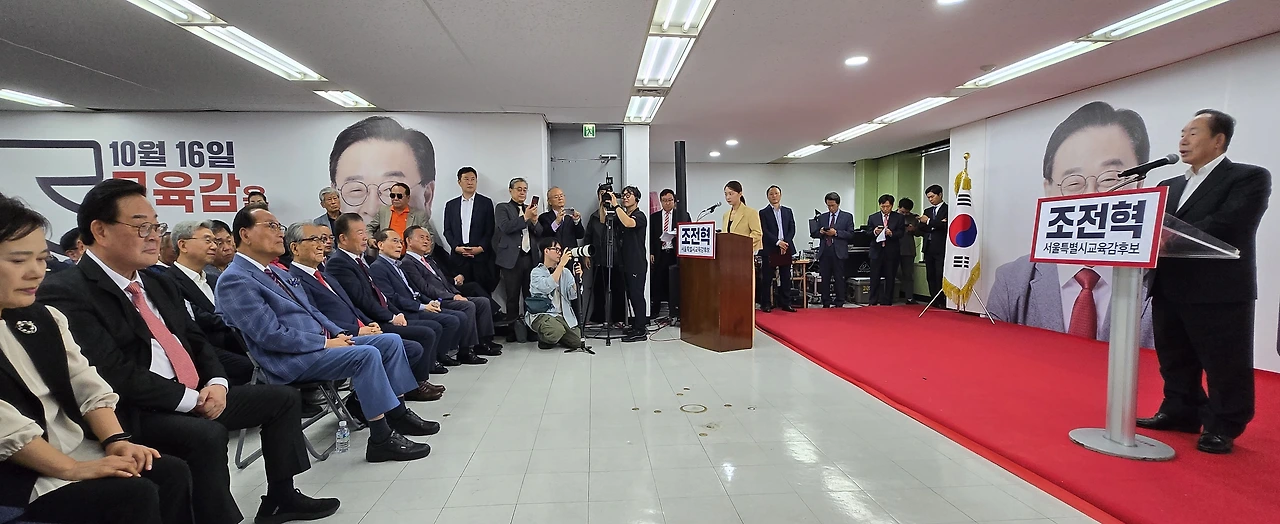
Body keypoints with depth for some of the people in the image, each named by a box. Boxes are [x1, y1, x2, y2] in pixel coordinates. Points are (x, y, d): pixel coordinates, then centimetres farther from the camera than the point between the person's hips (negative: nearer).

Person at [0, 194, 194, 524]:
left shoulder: (44, 319, 12)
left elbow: (88, 387, 6)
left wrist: (116, 441, -9)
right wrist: (72, 469, -20)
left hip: (75, 448, 7)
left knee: (171, 472, -11)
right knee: (134, 494, -22)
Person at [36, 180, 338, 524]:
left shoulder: (159, 285, 15)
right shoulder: (66, 294, -13)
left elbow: (195, 341, 16)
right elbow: (116, 374, -21)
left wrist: (216, 383, -3)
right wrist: (190, 398, -17)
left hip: (196, 397, 9)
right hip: (135, 413, -9)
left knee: (283, 398, 9)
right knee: (207, 435, -35)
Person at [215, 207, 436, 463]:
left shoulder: (278, 272, 18)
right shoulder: (235, 280, -12)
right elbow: (271, 335, -20)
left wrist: (339, 334, 3)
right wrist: (326, 343, -17)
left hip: (321, 343, 10)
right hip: (291, 359, -10)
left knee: (390, 341, 1)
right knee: (366, 355, -29)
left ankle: (398, 414, 7)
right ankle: (381, 439, -22)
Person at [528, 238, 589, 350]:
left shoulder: (565, 272, 12)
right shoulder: (536, 272, -2)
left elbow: (572, 295, -1)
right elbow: (547, 288, -23)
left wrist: (577, 278, -19)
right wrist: (561, 264, -24)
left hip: (563, 315, 5)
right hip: (541, 314, -5)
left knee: (577, 341, -13)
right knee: (557, 331, -34)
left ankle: (553, 337, 19)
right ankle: (543, 338, 4)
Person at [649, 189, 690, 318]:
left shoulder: (683, 215, 9)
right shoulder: (654, 217, 12)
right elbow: (650, 236, 10)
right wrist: (651, 253, 0)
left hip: (676, 254, -1)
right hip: (659, 254, 1)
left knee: (675, 283, -1)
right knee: (657, 283, -1)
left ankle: (674, 314, 5)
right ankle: (654, 313, 5)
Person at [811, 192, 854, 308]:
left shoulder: (847, 217, 6)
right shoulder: (822, 217, 15)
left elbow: (850, 234, -2)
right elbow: (813, 233, 14)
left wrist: (836, 233, -13)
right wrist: (820, 232, -7)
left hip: (839, 253, -3)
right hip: (824, 253, 3)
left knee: (839, 279, -1)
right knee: (824, 279, 4)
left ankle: (839, 304, 8)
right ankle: (826, 304, 11)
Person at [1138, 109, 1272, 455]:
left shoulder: (1250, 178, -3)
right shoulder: (1170, 186, 17)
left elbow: (1226, 225, -19)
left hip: (1220, 292, -6)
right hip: (1171, 290, 6)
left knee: (1224, 366, 5)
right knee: (1175, 360, 14)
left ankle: (1222, 428, 17)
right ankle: (1180, 413, 27)